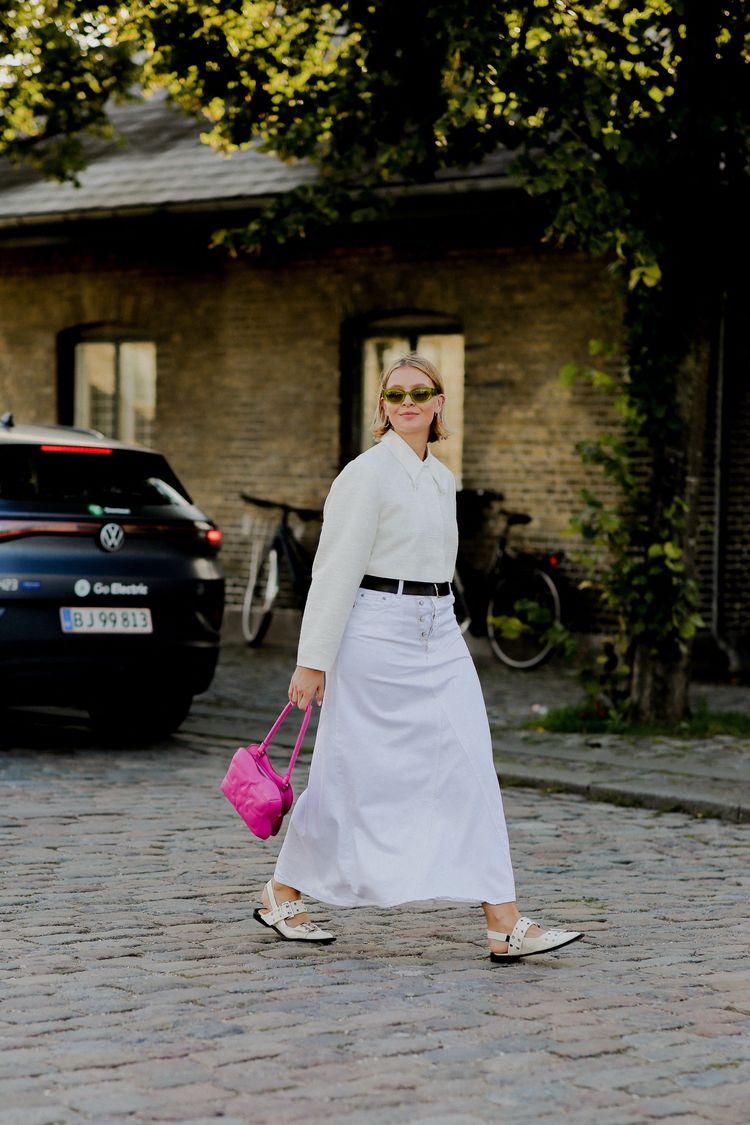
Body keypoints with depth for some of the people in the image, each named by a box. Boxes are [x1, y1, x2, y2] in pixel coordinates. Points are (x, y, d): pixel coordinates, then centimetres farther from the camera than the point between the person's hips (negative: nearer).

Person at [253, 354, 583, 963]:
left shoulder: (442, 478, 14)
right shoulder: (366, 474, -9)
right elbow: (337, 571, -12)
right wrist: (312, 661, -14)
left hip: (438, 638, 7)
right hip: (377, 635, -7)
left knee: (470, 771, -2)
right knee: (352, 775, 2)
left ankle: (505, 925, -5)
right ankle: (281, 896, 22)